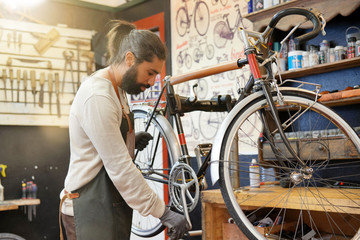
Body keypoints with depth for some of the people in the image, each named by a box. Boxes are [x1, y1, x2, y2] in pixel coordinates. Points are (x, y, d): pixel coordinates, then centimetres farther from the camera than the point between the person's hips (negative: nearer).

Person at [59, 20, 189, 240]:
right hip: (92, 211, -9)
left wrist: (131, 142, 4)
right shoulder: (97, 97, -22)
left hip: (110, 205, 9)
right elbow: (120, 168, -24)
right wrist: (164, 213, -20)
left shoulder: (116, 89, 10)